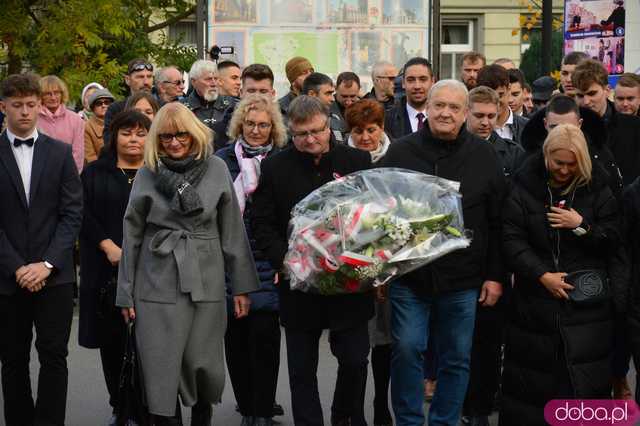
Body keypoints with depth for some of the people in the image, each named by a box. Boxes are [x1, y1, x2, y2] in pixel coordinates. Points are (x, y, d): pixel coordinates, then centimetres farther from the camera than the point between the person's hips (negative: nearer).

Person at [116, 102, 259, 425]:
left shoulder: (216, 169, 2)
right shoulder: (147, 174, 2)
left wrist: (241, 285, 2)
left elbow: (232, 231, 4)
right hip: (158, 283, 0)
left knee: (202, 363, 4)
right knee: (161, 368, -2)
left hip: (206, 281, 0)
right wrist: (126, 293, 5)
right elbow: (132, 235, 6)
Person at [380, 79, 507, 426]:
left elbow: (498, 222, 4)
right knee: (406, 351, -2)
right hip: (408, 276, -1)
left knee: (456, 359, 9)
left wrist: (495, 275, 2)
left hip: (462, 280, 1)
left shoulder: (484, 157, 2)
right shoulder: (400, 153, 1)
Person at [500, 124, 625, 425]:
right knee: (532, 375, 4)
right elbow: (512, 239, -6)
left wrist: (582, 226, -13)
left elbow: (614, 238, 3)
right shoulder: (524, 187, 0)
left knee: (585, 378, -4)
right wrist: (542, 275, -15)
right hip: (536, 298, 0)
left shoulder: (596, 188, 4)